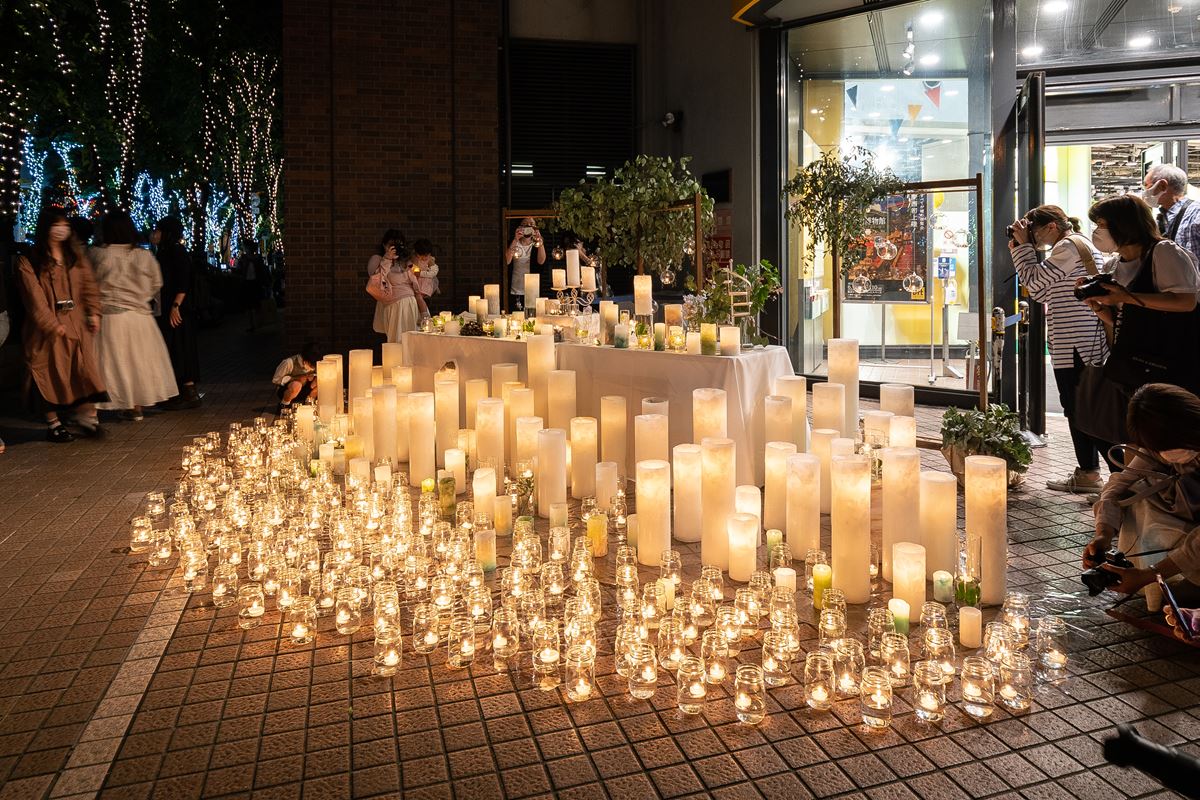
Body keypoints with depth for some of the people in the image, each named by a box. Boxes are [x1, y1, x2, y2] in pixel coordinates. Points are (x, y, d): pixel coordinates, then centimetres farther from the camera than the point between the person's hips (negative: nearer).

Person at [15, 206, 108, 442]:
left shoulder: (76, 254, 11)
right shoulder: (29, 261, -4)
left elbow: (89, 284, 10)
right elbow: (34, 297, -9)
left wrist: (93, 312, -1)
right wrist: (52, 324, -16)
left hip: (77, 323, 4)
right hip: (47, 327, -4)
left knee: (85, 369, -1)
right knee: (51, 374, 3)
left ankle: (86, 416, 7)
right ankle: (53, 423, 13)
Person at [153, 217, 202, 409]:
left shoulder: (177, 252, -11)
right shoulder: (166, 252, 18)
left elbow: (183, 282, -20)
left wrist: (176, 305, -25)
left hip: (177, 309, -10)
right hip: (166, 309, 10)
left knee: (180, 348, -8)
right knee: (173, 350, 10)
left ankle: (190, 393, -4)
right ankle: (182, 392, 15)